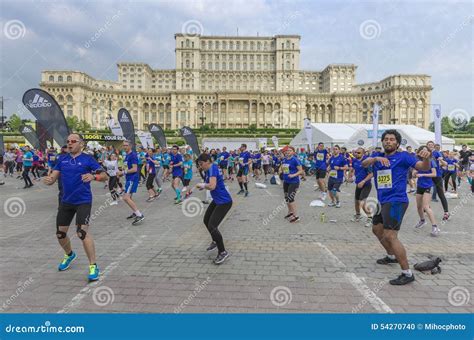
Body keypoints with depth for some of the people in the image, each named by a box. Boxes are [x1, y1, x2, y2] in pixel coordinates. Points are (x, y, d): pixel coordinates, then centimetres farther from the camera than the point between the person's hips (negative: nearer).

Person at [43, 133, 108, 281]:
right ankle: (69, 255, 44)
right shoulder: (62, 160, 7)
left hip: (83, 201, -5)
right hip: (66, 201, 6)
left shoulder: (87, 159, -6)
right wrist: (48, 180, -20)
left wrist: (93, 176, -31)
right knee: (60, 233, 13)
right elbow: (52, 179, 4)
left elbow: (104, 176, -10)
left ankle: (93, 266, -8)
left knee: (82, 231, -20)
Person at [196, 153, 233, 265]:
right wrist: (202, 186, -3)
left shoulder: (212, 169, -22)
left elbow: (212, 186, -35)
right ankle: (215, 241, 45)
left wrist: (202, 185, -16)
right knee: (206, 220, 22)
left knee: (212, 226, -13)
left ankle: (223, 252, 2)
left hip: (224, 202, -11)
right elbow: (209, 183, 17)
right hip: (217, 200, 11)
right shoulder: (210, 170, 7)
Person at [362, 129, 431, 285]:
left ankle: (407, 274, -10)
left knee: (390, 236, -17)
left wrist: (426, 158, -34)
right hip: (383, 201, 8)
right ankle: (391, 256, 46)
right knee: (377, 229, 23)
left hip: (396, 201, -8)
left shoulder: (403, 156, -4)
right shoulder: (378, 157, 11)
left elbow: (424, 167, -11)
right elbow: (364, 163, -8)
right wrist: (376, 158, -28)